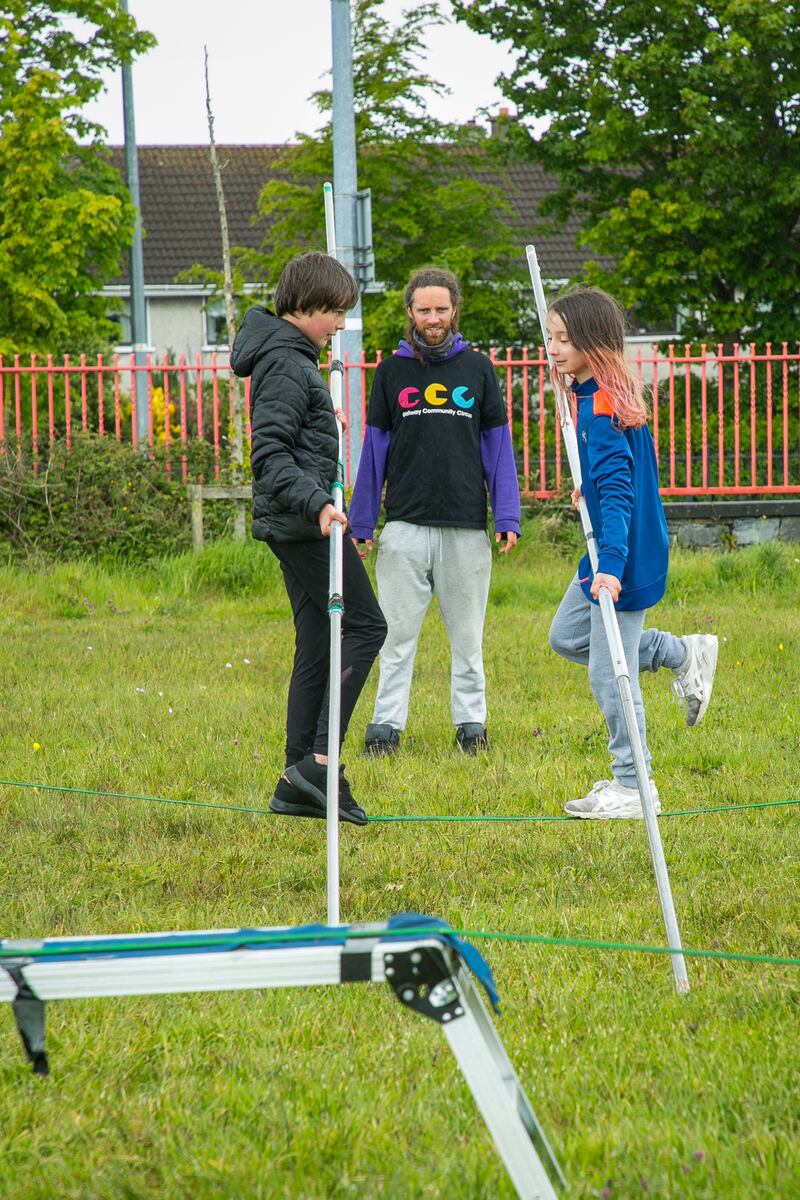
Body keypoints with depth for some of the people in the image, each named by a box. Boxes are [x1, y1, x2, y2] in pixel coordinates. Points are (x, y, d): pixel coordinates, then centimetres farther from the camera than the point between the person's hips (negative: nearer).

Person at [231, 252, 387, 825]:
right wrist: (316, 502, -31)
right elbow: (269, 454, -23)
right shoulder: (287, 364, -15)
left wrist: (325, 425, 37)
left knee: (318, 643, 9)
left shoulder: (291, 356, 17)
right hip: (304, 524, -10)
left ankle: (299, 785, 8)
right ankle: (319, 759, -14)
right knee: (365, 625, -10)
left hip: (297, 524, 10)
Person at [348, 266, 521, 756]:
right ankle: (387, 724, 5)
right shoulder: (392, 371, 7)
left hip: (467, 527, 0)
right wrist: (361, 523, 6)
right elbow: (375, 448, 9)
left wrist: (508, 517, 0)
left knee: (467, 635, 6)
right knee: (398, 632, 0)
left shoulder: (478, 369, 7)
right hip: (405, 526, 0)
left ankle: (471, 722, 14)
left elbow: (498, 445, 7)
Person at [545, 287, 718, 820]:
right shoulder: (597, 394, 6)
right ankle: (684, 654, 29)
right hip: (606, 554, 10)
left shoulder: (602, 407, -23)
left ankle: (633, 787, 10)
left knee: (609, 674, -2)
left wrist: (611, 565, -37)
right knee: (567, 636, 23)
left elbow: (617, 489, -31)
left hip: (624, 557, -10)